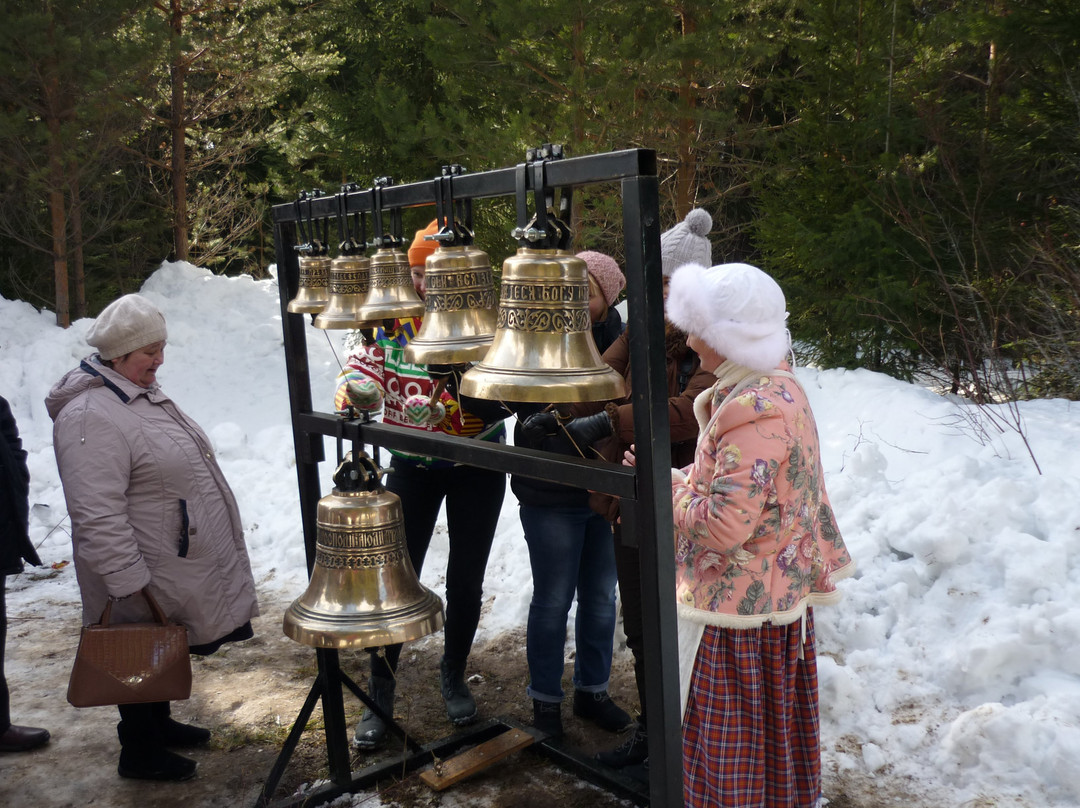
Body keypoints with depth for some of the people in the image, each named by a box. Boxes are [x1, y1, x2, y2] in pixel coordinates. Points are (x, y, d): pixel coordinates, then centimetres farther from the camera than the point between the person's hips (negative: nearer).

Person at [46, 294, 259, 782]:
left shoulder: (143, 393, 8)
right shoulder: (91, 417, -25)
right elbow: (98, 517, -28)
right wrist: (130, 585, -25)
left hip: (179, 566, 9)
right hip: (149, 578, -9)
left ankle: (159, 725, 43)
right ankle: (139, 754, 28)